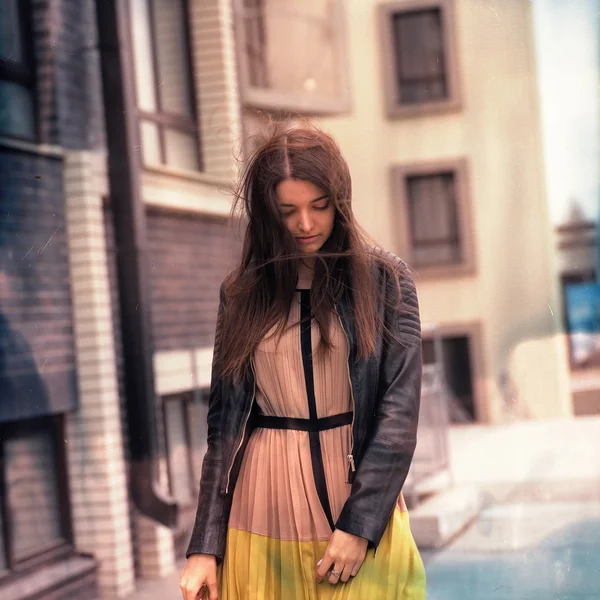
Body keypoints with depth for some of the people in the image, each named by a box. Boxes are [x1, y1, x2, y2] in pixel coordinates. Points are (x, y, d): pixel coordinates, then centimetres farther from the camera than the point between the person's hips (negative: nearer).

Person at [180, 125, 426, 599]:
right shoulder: (242, 293, 4)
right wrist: (205, 546, -1)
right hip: (265, 510, 2)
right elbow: (225, 423, 4)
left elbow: (400, 407, -7)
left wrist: (360, 524, -16)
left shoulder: (385, 279, -2)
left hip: (359, 498, -1)